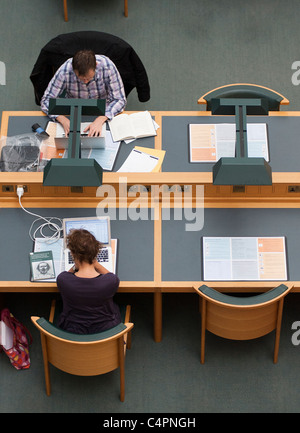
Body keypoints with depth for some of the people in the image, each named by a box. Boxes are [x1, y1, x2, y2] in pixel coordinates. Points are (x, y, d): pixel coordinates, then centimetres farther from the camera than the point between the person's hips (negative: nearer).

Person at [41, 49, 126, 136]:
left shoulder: (108, 67, -25)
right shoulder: (64, 71, -25)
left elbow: (119, 100, -20)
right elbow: (46, 101, -17)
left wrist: (100, 120, -36)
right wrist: (64, 121, -36)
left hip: (103, 113, -1)